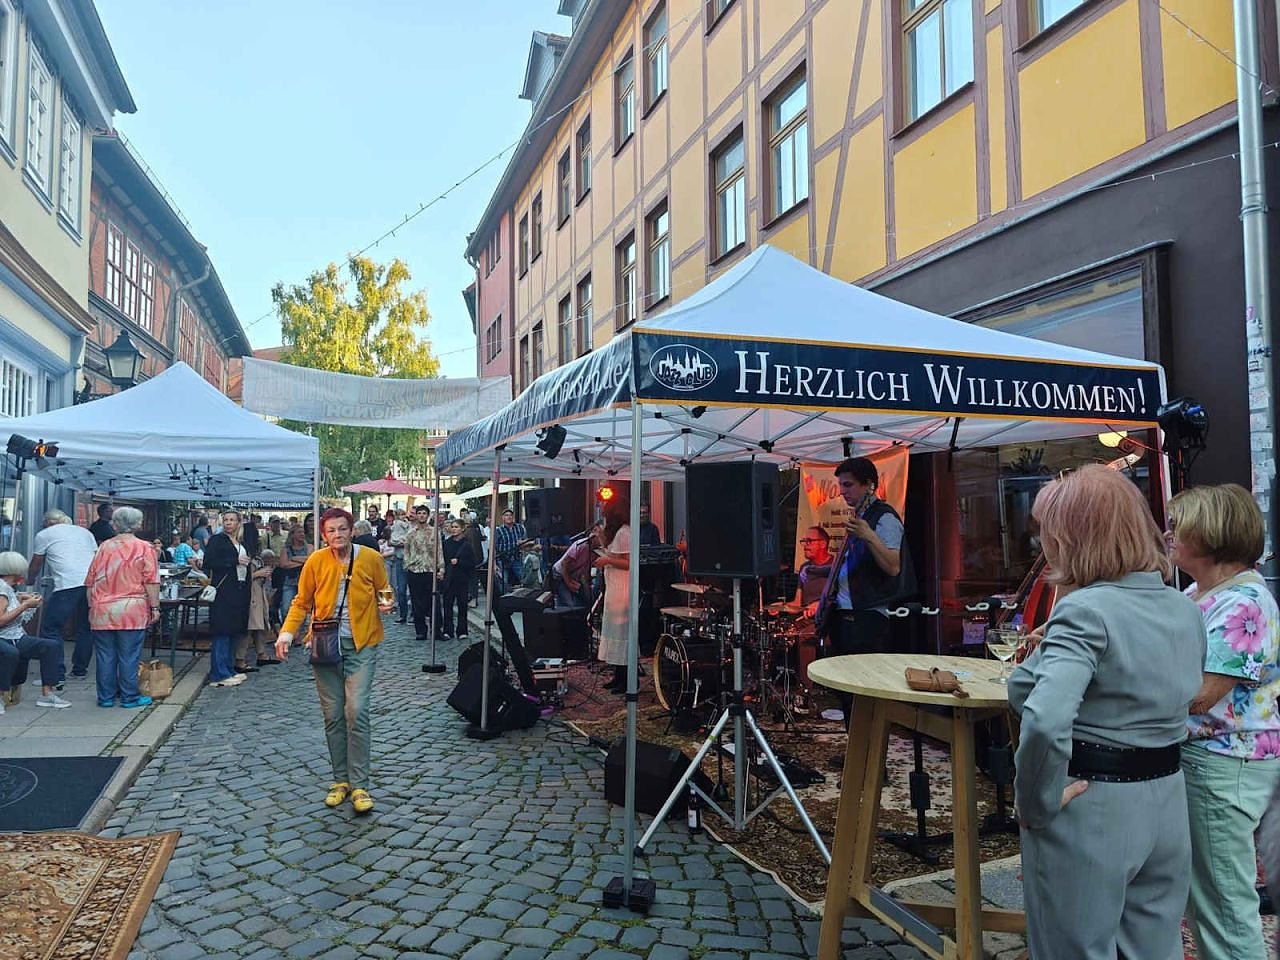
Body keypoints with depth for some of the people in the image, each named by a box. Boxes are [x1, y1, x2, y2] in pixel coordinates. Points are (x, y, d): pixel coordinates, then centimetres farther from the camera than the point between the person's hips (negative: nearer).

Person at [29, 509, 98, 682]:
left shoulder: (44, 535, 14)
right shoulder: (85, 532, 25)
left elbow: (36, 565, 25)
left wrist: (32, 580, 44)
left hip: (67, 585, -5)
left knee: (51, 629, 2)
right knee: (84, 628, 17)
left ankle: (57, 674, -4)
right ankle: (80, 669, 23)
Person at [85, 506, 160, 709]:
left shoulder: (104, 547, 6)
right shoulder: (144, 548, -3)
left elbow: (90, 581, 10)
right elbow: (152, 581, -7)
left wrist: (92, 606, 19)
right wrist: (155, 607, -2)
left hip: (102, 611, 3)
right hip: (132, 611, -3)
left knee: (105, 655, 10)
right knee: (129, 656, 3)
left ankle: (106, 697, 17)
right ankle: (129, 697, 8)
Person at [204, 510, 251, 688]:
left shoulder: (241, 544, 19)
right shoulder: (217, 540, -2)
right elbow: (209, 563, -14)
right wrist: (235, 561, -16)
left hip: (240, 592, 7)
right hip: (223, 592, -7)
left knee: (234, 632, 11)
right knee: (221, 633, -7)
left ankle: (229, 670, 18)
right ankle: (219, 675, -4)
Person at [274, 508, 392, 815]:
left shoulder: (370, 558, -6)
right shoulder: (316, 561, -4)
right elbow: (301, 602, 4)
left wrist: (386, 604, -13)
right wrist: (287, 632, -9)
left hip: (360, 646, -2)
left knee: (356, 713, -11)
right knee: (332, 716, 8)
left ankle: (359, 785, -1)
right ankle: (341, 780, 22)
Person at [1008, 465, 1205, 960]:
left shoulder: (1086, 611, -22)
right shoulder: (1185, 610, 4)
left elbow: (1045, 720, -36)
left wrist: (1038, 799, -21)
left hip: (1091, 809, -7)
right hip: (1167, 804, 7)